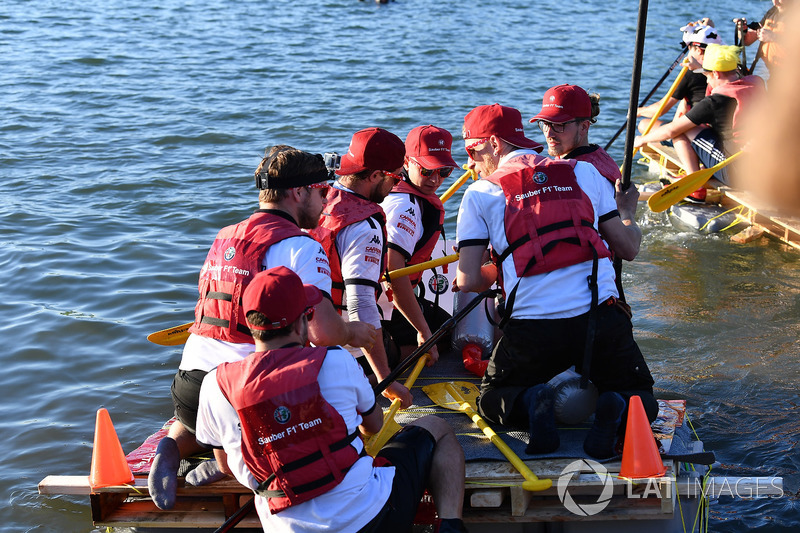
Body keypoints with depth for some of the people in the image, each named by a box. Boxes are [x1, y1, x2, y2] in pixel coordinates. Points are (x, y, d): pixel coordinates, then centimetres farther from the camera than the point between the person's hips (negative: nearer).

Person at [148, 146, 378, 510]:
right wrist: (353, 333, 4)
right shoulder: (302, 247, -7)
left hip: (187, 386, 7)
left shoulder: (223, 238, 17)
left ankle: (175, 446, 4)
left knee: (192, 423, 39)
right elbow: (323, 332, -19)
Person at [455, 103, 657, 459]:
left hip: (531, 331, -1)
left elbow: (468, 280, 0)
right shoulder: (584, 173, 13)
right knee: (642, 401, 22)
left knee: (492, 400, 24)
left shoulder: (480, 193, 6)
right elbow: (628, 250, 13)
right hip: (600, 318, 2)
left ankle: (530, 404, -10)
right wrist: (627, 214, 36)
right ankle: (616, 411, -13)